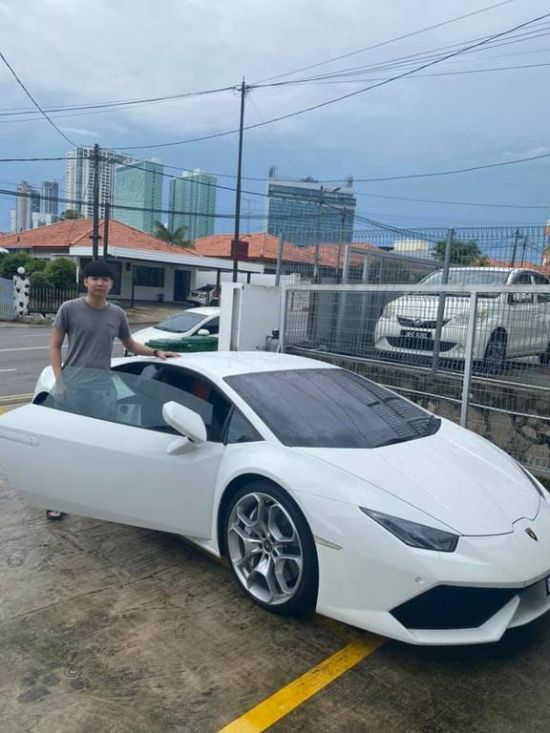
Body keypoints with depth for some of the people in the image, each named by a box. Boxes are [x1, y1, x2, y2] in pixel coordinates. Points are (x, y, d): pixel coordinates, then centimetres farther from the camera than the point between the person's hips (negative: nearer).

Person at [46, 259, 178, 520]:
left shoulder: (117, 314, 8)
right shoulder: (69, 309, -2)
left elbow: (131, 345, 21)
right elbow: (54, 346, 1)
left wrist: (156, 353, 6)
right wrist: (59, 380, -8)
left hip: (103, 385, 3)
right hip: (74, 384, -3)